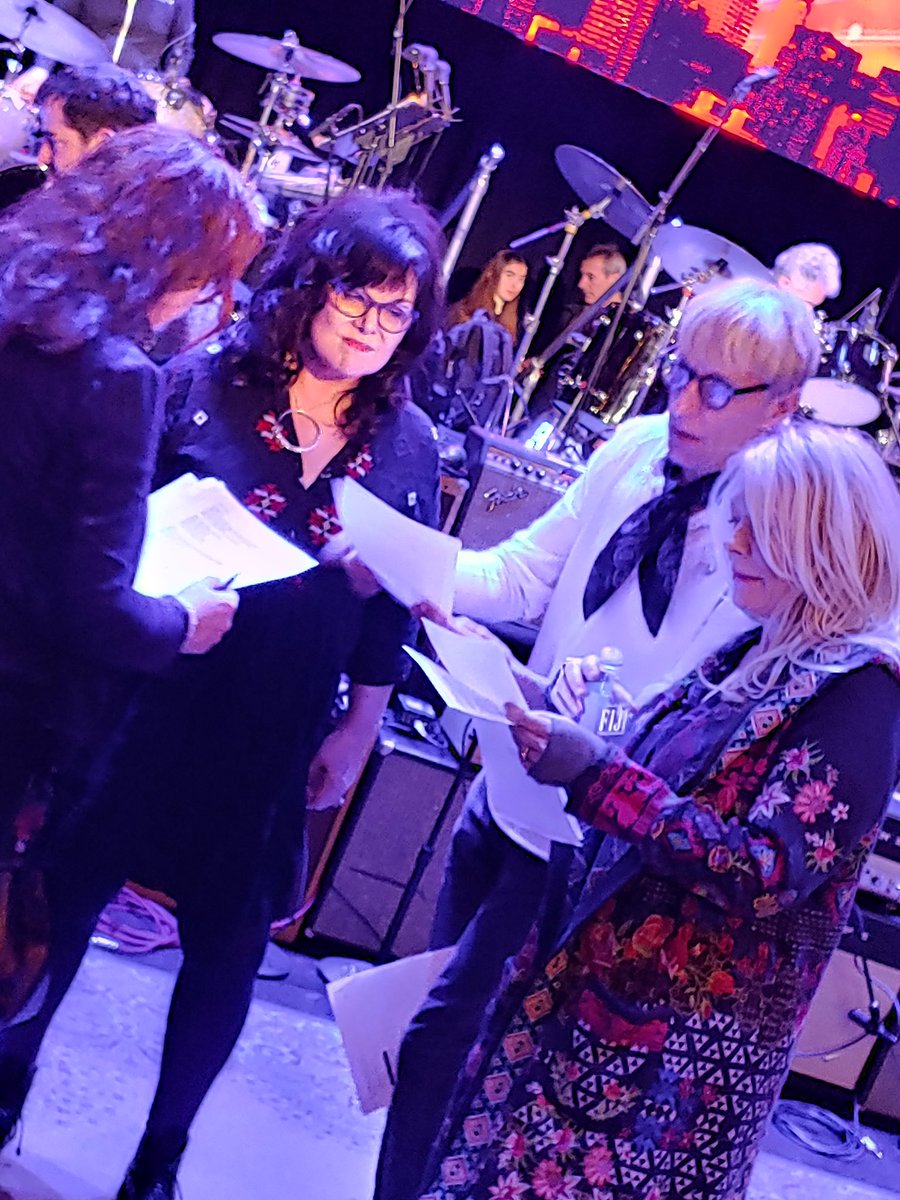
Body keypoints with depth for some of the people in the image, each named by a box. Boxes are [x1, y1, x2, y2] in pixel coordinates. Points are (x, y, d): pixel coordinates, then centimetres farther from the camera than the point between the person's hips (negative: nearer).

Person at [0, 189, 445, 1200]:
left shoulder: (407, 446, -1)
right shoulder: (205, 381, -8)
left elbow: (392, 610, 6)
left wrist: (358, 730, 8)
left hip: (274, 741, 2)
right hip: (143, 705, -1)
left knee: (228, 943, 9)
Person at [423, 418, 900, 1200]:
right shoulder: (752, 658, 9)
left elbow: (767, 875, -22)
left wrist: (598, 775, -24)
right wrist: (568, 730, 1)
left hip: (691, 1043, -7)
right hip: (596, 987, 8)